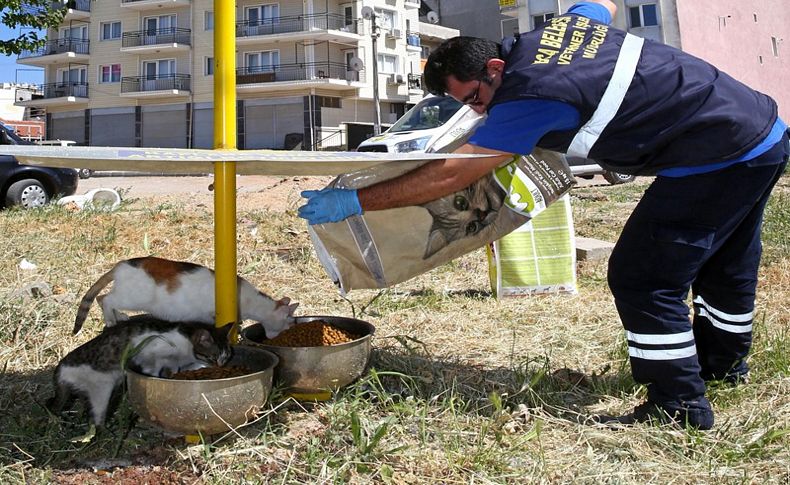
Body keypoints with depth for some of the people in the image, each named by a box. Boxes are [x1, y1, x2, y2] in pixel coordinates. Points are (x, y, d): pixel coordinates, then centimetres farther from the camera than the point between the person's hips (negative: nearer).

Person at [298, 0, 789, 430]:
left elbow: (450, 175, -25)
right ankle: (723, 362, 47)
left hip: (719, 159, -10)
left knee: (641, 278, -6)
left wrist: (354, 201, -20)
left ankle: (679, 406, 5)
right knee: (725, 265, 26)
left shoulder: (528, 97, -24)